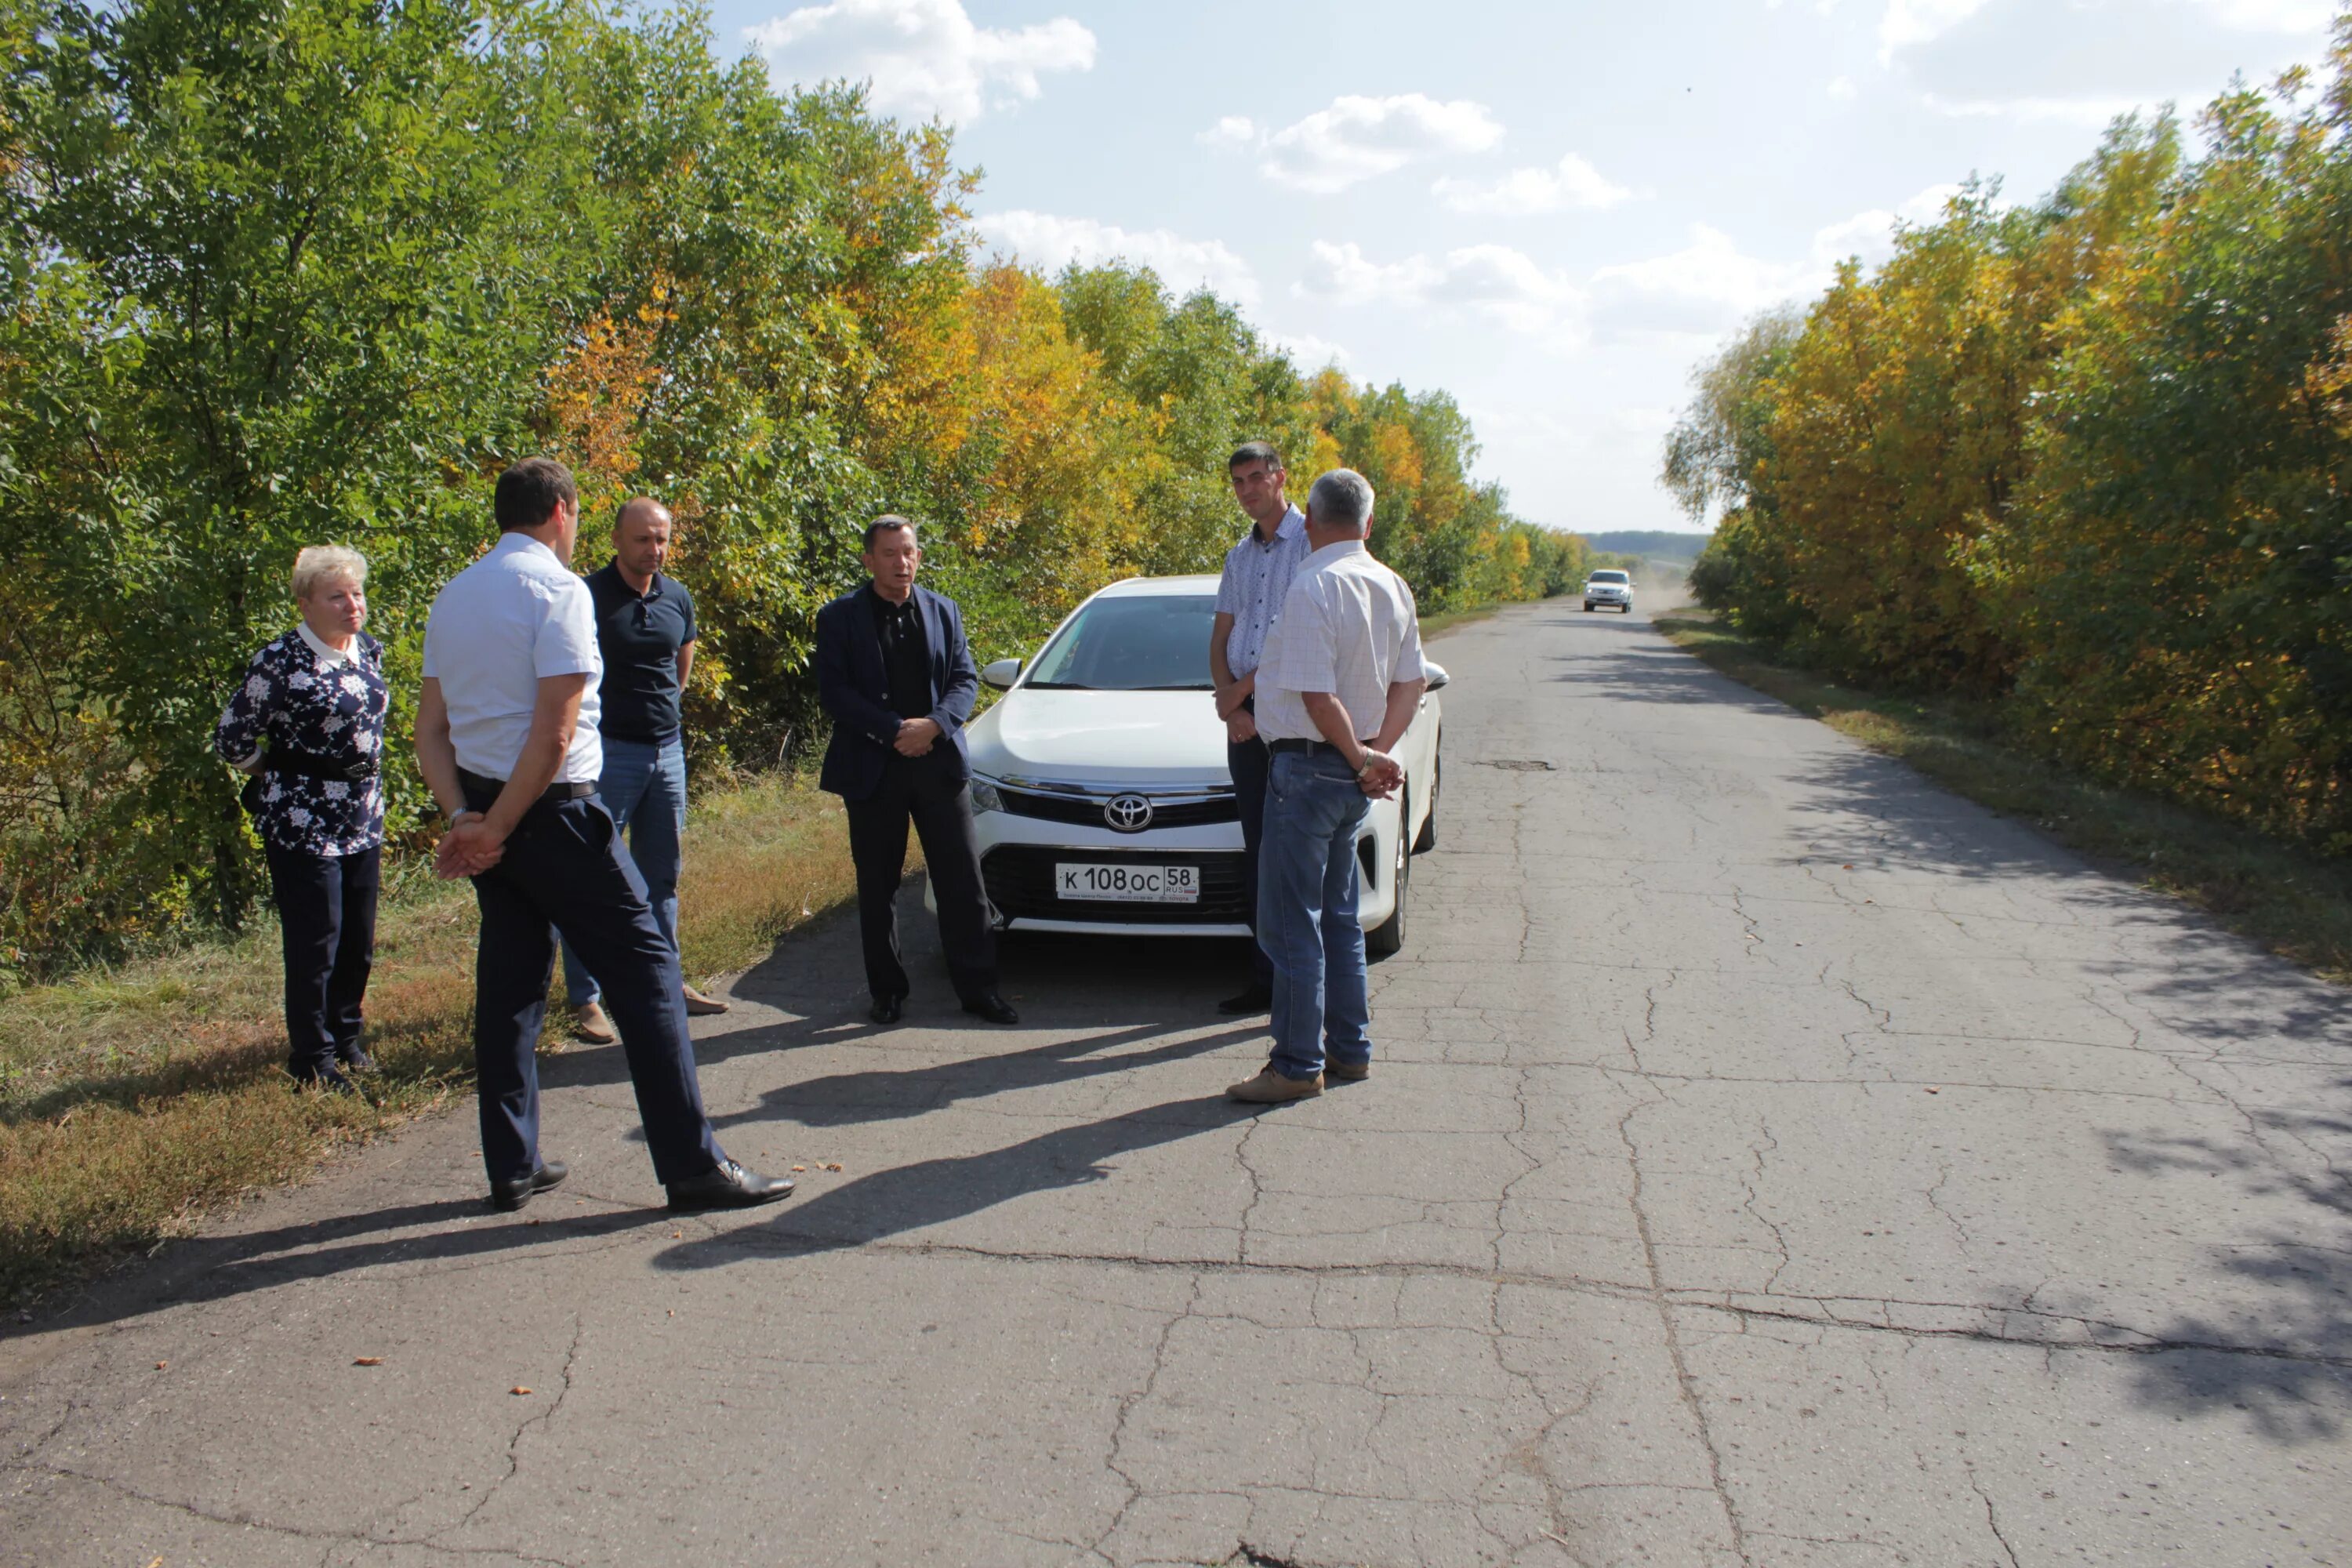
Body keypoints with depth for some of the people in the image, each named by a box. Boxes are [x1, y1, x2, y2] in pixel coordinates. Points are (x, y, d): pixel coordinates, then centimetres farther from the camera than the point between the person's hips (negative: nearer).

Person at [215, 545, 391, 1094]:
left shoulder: (369, 650, 5)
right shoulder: (281, 662, -16)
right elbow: (232, 737, -8)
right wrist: (282, 777, 1)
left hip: (364, 819, 7)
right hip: (305, 824, -6)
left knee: (359, 942, 14)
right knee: (315, 944, 0)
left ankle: (345, 1037, 33)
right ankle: (312, 1060, 14)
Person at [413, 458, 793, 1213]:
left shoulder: (451, 597, 13)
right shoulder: (558, 588, -11)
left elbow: (431, 731, 8)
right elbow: (555, 733, -18)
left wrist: (464, 818, -2)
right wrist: (496, 829, -11)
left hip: (484, 811, 8)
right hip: (551, 811, -8)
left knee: (509, 981, 14)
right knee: (644, 966, -4)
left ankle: (512, 1167, 21)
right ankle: (692, 1165, -2)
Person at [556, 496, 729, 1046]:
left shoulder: (678, 598, 6)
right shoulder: (588, 597, -11)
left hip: (666, 748, 6)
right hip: (607, 752, -6)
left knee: (661, 875, 13)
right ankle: (585, 1000, 6)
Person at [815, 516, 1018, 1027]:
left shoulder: (943, 612, 10)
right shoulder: (840, 617, 1)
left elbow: (965, 678, 5)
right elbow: (833, 691, -7)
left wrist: (934, 724, -14)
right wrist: (894, 730, -16)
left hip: (939, 762, 2)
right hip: (872, 769, -2)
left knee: (963, 880, 2)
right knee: (877, 886, 7)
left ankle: (978, 987, 10)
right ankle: (887, 991, 19)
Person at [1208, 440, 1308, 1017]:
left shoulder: (1311, 542, -4)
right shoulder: (1239, 556, 18)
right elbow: (1219, 640, 16)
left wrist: (1245, 688, -7)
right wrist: (1231, 703, -1)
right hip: (1244, 715, 7)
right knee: (1257, 850, 8)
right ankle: (1265, 980, 14)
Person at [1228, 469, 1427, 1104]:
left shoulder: (1314, 586, -18)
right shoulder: (1392, 586, 8)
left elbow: (1318, 696, -21)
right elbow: (1411, 682, 11)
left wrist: (1360, 757, -8)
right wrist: (1377, 751, 3)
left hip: (1308, 766, -9)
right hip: (1354, 777, 9)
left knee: (1291, 925, -1)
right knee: (1337, 917, 19)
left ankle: (1299, 1065, 5)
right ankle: (1350, 1048, 26)